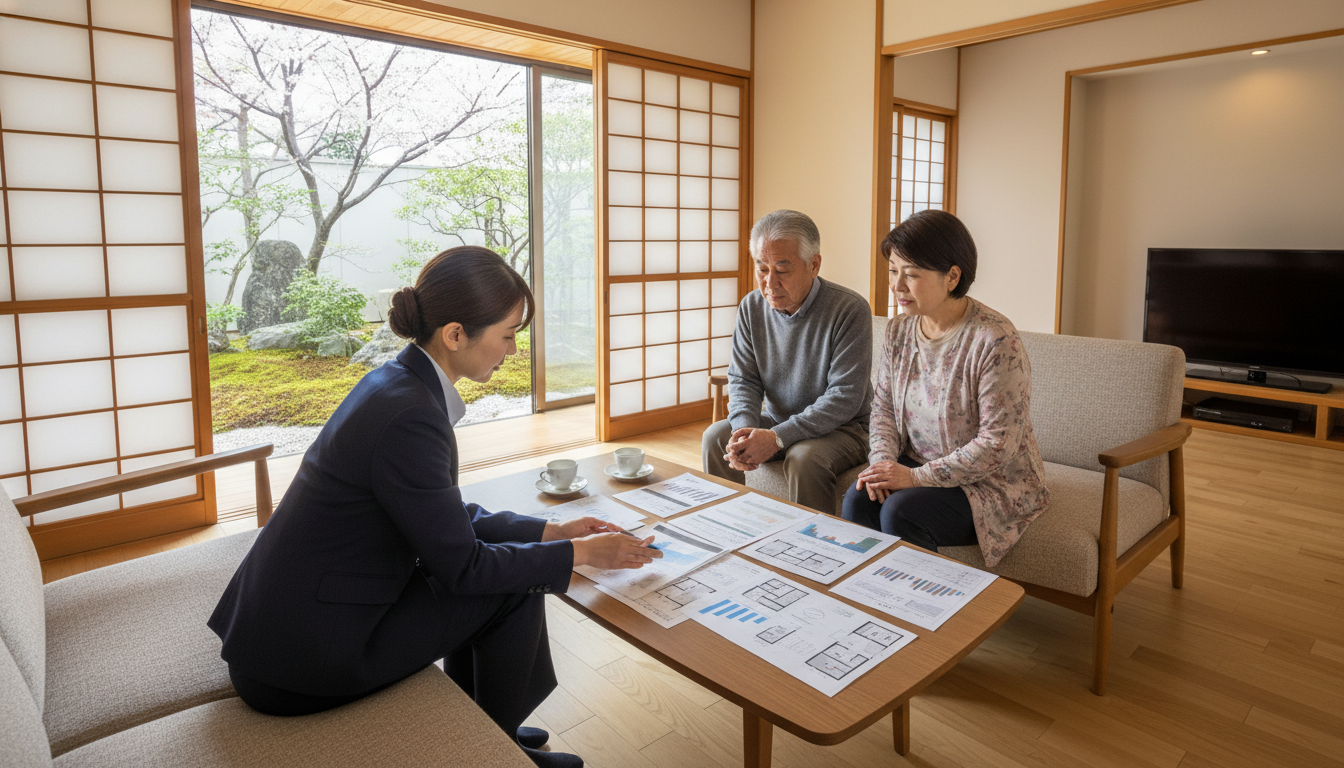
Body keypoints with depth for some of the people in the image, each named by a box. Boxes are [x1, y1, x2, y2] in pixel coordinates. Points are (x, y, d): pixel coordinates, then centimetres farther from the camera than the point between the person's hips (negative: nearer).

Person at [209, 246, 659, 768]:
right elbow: (461, 565, -18)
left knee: (491, 570, 14)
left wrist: (550, 532, 7)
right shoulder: (410, 416, -28)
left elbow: (449, 515, 11)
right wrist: (580, 553, -9)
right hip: (299, 663, -9)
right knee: (515, 588, -3)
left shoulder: (397, 382, 2)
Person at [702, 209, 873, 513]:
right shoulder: (752, 306, -1)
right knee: (716, 437, -15)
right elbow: (743, 379, 1)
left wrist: (778, 438, -29)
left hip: (840, 428, -5)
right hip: (776, 423, 5)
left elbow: (845, 396, -22)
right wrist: (745, 428, -21)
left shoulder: (849, 309, -19)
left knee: (805, 458, -33)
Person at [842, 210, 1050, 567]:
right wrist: (883, 461, -10)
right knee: (858, 499, -21)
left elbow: (998, 444, -21)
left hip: (991, 482, -5)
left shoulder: (995, 341, -20)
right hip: (917, 468, 6)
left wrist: (917, 477, -22)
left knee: (900, 511, -29)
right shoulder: (899, 329, 2)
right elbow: (884, 405, 8)